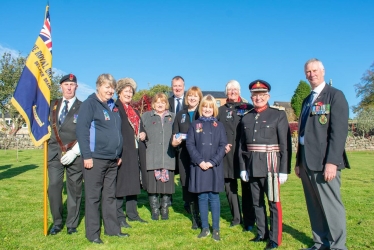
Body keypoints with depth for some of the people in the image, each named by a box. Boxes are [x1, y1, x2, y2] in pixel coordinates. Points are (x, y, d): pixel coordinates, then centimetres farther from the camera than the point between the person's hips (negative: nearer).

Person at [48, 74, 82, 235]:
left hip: (74, 154, -3)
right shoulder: (53, 105, 16)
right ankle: (57, 222, 15)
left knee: (74, 189, 4)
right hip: (55, 152, 3)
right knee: (54, 186, -3)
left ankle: (72, 224, 18)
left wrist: (74, 151, -12)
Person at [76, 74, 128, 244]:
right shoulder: (89, 104, -6)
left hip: (112, 159, 7)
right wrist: (87, 156, -18)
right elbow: (82, 130, -14)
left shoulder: (113, 106, 15)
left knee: (110, 196, 14)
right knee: (93, 197, 2)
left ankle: (112, 228, 24)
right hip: (95, 158, -7)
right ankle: (92, 233, 12)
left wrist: (119, 154, 17)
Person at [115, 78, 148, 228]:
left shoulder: (135, 112, 19)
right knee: (120, 183, -2)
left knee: (134, 183, 14)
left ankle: (132, 213, 25)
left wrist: (143, 133, 5)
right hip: (121, 151, -8)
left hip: (134, 151, 8)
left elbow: (140, 127, 27)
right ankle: (119, 217, 8)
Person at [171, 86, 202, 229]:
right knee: (187, 186, 3)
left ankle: (200, 216, 8)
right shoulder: (180, 115, 17)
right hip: (184, 155, 4)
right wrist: (174, 141, -7)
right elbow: (174, 135, 14)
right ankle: (194, 217, 14)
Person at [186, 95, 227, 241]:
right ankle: (205, 228, 18)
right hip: (199, 166, 1)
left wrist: (212, 162, -12)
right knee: (202, 197, 6)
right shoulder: (194, 125, 6)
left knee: (214, 197, 4)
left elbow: (223, 145, 0)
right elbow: (189, 144, -1)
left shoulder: (219, 126, 6)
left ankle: (216, 229, 13)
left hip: (214, 166, 0)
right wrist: (200, 161, -12)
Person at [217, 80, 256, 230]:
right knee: (230, 187, 10)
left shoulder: (248, 108, 4)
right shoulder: (221, 110, 13)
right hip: (227, 154, 3)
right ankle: (236, 217, 24)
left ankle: (249, 221, 10)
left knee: (247, 188, 0)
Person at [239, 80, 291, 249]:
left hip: (270, 165, -4)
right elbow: (242, 145, 10)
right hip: (252, 166, 5)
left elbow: (285, 144, -7)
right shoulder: (246, 117, 9)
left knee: (273, 202, 2)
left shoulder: (279, 114, -4)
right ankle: (262, 233, 28)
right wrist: (243, 167, 5)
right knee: (257, 202, 14)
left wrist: (284, 170, -11)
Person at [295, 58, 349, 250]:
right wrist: (299, 161, 13)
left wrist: (331, 162, -20)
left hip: (324, 161, -7)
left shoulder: (335, 95, -3)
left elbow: (339, 131, -13)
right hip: (307, 161, 7)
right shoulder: (307, 100, 19)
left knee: (331, 205, -2)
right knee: (314, 206, 11)